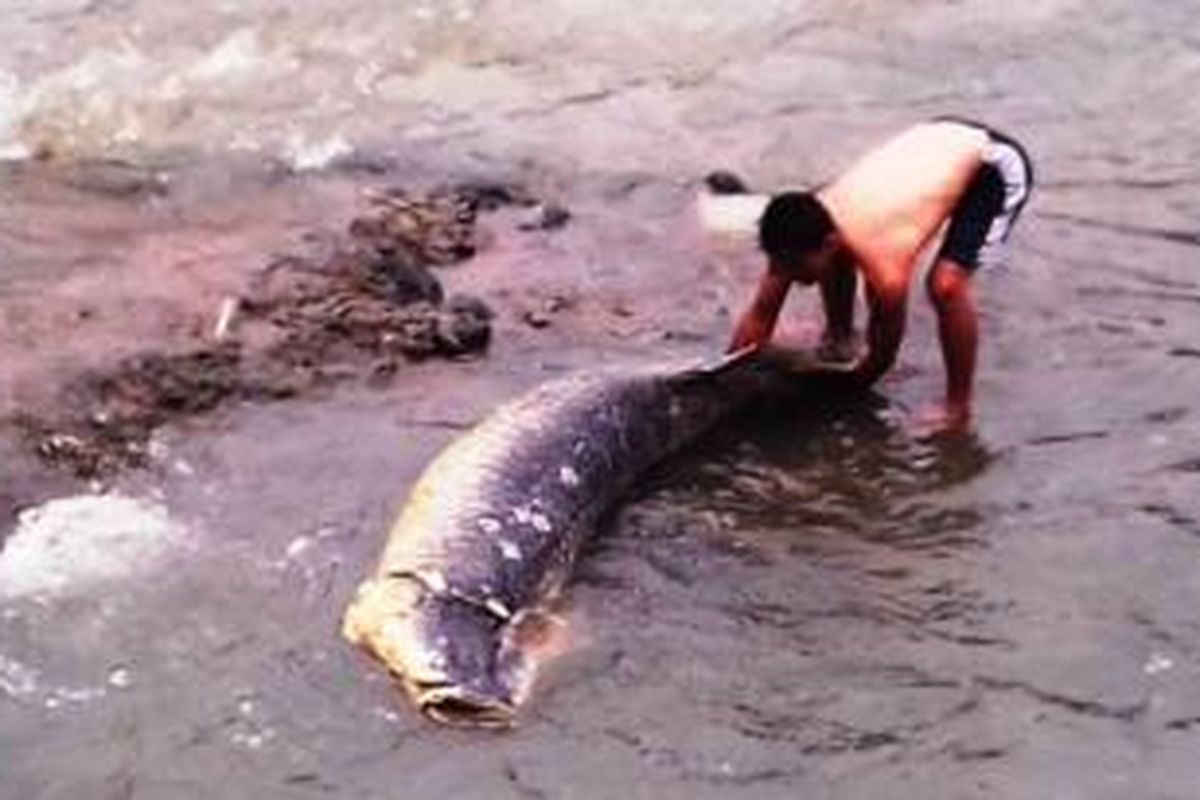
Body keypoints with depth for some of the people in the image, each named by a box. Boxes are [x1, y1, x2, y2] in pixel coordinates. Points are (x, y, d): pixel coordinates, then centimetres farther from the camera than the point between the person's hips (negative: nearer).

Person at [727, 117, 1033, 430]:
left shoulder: (885, 266, -36)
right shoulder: (807, 230, -18)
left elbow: (884, 354, -17)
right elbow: (759, 317, -7)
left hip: (997, 165, -7)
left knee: (946, 284, -25)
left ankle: (957, 409, -8)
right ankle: (839, 338, 24)